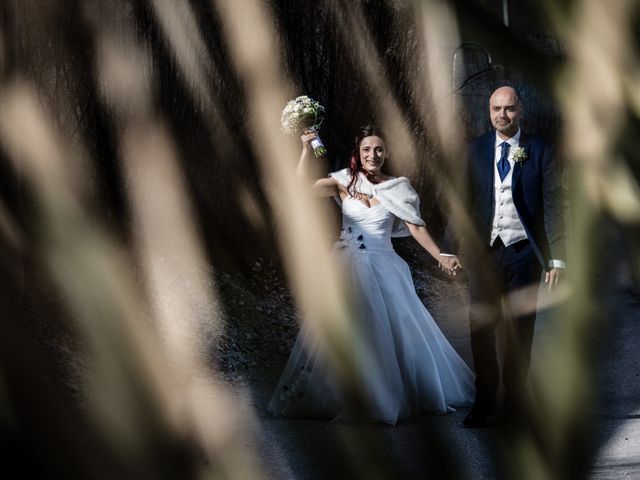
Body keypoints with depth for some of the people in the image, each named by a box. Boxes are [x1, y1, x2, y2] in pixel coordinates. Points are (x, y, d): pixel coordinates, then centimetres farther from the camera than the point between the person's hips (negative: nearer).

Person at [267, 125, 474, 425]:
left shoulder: (396, 189, 3)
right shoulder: (345, 183, 1)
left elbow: (415, 227, -1)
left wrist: (440, 256, -10)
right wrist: (306, 149, -17)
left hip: (382, 268, 1)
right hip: (348, 267, 0)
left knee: (392, 331, 0)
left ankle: (389, 397, 14)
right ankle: (341, 398, 9)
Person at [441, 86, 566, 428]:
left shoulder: (540, 152, 1)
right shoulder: (475, 151, 7)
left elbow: (553, 207, -1)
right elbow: (462, 202, 7)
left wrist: (557, 257, -7)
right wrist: (450, 247, 1)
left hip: (523, 252, -1)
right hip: (484, 253, 1)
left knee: (520, 331, 6)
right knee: (481, 329, 3)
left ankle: (515, 400, 18)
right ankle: (484, 403, 13)